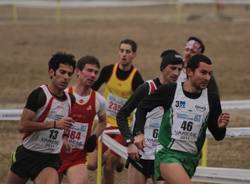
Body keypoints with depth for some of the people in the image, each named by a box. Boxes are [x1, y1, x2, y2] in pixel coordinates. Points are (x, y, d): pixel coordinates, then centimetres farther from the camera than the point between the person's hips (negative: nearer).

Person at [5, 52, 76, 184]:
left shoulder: (70, 100, 7)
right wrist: (55, 124, -24)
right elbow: (22, 126, -21)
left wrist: (64, 137, 10)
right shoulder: (39, 94, -13)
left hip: (51, 158, 3)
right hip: (28, 154, -3)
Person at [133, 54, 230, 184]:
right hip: (167, 153, -5)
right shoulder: (169, 91, -7)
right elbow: (143, 107, 7)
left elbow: (218, 136, 6)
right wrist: (139, 132, -6)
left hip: (191, 158, 5)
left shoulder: (211, 98, 1)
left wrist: (220, 127, -16)